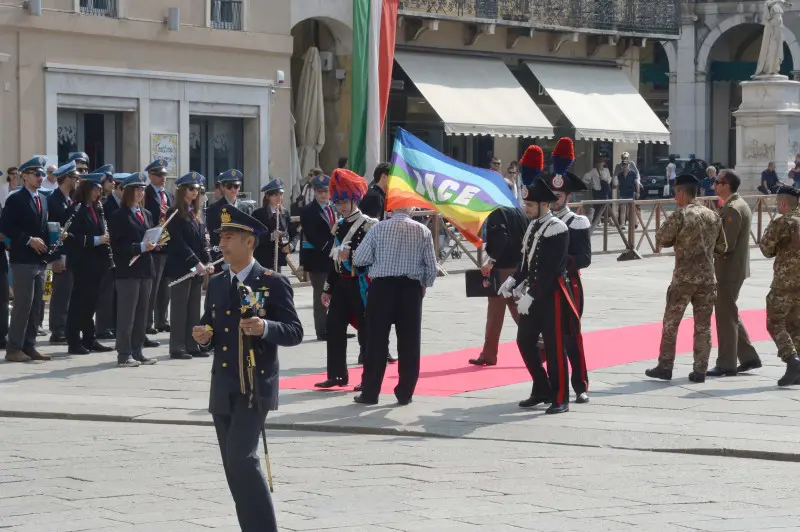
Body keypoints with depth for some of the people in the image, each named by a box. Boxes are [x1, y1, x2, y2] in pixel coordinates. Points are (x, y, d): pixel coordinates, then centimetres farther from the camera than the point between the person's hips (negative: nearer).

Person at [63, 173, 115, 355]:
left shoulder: (96, 209, 14)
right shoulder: (76, 209, -10)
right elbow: (72, 236, -17)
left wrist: (105, 239, 0)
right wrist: (95, 240, -22)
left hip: (96, 262, 8)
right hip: (82, 262, -8)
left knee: (91, 300, 11)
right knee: (79, 301, -3)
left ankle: (89, 340, 17)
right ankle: (73, 342, 1)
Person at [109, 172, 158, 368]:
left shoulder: (147, 214, 16)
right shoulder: (119, 216, -7)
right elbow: (118, 245, -14)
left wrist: (153, 245, -1)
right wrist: (141, 247, -21)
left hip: (145, 269, 7)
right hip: (127, 271, -7)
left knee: (142, 314, 10)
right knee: (126, 314, -4)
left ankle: (137, 352, 17)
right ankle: (124, 355, -1)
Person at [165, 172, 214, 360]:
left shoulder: (196, 215, 15)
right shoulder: (175, 214, -8)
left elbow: (201, 242, 14)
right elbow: (178, 242, -16)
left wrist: (207, 262, 0)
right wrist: (195, 262, -21)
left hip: (197, 268, 8)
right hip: (180, 267, -8)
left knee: (194, 309, 9)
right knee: (179, 308, -3)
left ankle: (192, 345, 14)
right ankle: (177, 348, 0)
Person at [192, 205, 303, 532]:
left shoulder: (273, 283, -5)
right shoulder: (216, 284, 13)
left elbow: (295, 332, -8)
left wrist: (265, 328, -26)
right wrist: (203, 337, -5)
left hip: (255, 387, -7)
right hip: (222, 389, 7)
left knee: (242, 458, -19)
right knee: (234, 467, 9)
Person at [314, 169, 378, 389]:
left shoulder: (369, 224, -9)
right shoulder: (338, 226, 13)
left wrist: (351, 255, -24)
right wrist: (327, 288, 17)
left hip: (360, 285, -7)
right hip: (341, 284, 7)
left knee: (366, 331, 0)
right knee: (334, 328, 5)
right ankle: (337, 375, 13)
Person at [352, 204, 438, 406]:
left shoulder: (379, 228, -5)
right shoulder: (423, 231, -1)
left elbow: (359, 260, -4)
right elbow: (432, 267, 1)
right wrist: (424, 285, 19)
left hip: (382, 287, -1)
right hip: (411, 289, 1)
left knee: (377, 341, 4)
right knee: (409, 342, 7)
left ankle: (370, 392, 6)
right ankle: (405, 393, 9)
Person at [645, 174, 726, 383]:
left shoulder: (681, 215, -11)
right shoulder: (713, 216, 6)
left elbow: (661, 239, -5)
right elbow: (721, 247, 12)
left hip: (684, 277, -4)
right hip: (707, 277, 4)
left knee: (671, 323, 7)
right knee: (703, 325, 8)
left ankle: (665, 367, 10)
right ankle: (700, 370, 7)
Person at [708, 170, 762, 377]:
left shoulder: (732, 209, -19)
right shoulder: (739, 205, 13)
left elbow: (727, 245, -23)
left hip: (729, 269, -10)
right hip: (735, 267, 10)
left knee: (725, 315, -2)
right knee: (729, 313, 17)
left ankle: (726, 364, 4)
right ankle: (749, 356, 20)